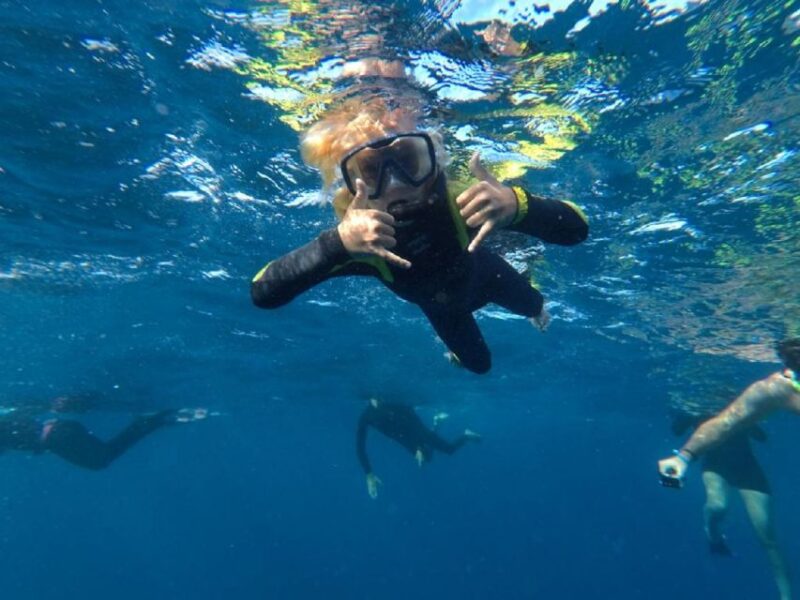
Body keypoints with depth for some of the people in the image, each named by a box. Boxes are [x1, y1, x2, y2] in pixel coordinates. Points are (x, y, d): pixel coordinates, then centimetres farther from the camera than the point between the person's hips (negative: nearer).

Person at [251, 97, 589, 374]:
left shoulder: (462, 200, -46)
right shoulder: (357, 235, -43)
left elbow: (575, 229, -45)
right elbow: (262, 293, -54)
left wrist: (516, 205, -67)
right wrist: (338, 243, -71)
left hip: (480, 276, 0)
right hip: (436, 304, 1)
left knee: (528, 306, 31)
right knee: (478, 364, 26)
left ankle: (536, 308, 71)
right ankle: (457, 350, 64)